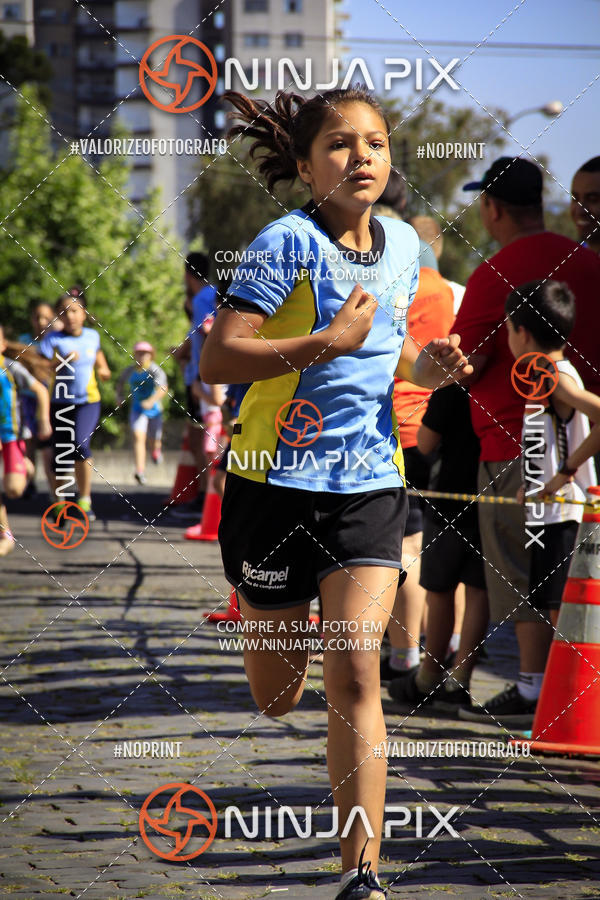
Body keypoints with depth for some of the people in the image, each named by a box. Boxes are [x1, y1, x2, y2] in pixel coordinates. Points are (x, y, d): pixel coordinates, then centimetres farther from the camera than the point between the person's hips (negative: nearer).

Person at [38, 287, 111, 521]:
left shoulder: (92, 336, 5)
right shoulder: (52, 340, -7)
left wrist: (103, 370, 6)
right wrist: (63, 361, -29)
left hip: (88, 402, 1)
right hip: (60, 403, -1)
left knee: (80, 445, -22)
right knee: (59, 455, 1)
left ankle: (85, 500, -12)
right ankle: (58, 501, 24)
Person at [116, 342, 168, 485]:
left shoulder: (155, 371, -18)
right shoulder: (130, 371, -4)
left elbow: (163, 389, -34)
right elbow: (121, 381, 19)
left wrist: (151, 401, -50)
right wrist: (119, 395, 2)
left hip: (154, 409, -1)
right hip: (137, 410, 1)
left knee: (154, 441, 16)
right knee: (138, 437, -21)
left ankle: (156, 450, 56)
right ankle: (140, 471, -31)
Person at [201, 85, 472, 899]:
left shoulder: (404, 245, 6)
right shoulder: (287, 244, -13)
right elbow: (216, 360, -19)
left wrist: (423, 367, 2)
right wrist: (330, 341, -25)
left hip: (370, 486, 3)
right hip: (277, 481, -3)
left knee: (354, 672, -11)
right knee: (275, 699, 10)